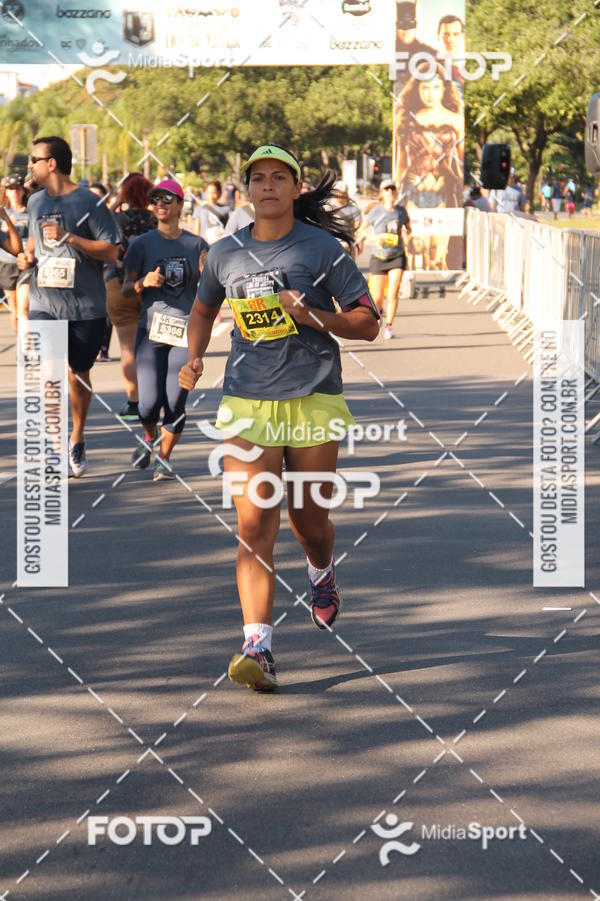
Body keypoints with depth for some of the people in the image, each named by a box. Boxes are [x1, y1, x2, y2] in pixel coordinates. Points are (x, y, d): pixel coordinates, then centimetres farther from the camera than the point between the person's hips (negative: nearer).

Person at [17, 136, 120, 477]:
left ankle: (77, 439, 28)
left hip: (85, 305, -3)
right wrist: (28, 254, 5)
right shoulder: (36, 202, 9)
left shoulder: (89, 203, -8)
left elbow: (111, 251, -11)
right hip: (44, 302, 3)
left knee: (79, 373, 10)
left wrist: (69, 238, -20)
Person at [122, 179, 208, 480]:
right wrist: (144, 282, -15)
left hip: (186, 331, 1)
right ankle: (149, 438, 26)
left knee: (176, 403, -3)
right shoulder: (142, 244, 3)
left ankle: (164, 458, 17)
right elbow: (126, 290, 5)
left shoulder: (197, 245, 6)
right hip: (151, 329, -1)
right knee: (149, 403, -8)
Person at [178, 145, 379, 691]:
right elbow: (204, 309, 28)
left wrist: (314, 316, -16)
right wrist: (194, 360, 11)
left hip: (314, 399, -1)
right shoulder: (225, 255, 7)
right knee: (254, 525, -11)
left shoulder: (322, 249, -2)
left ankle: (322, 574, 48)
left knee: (308, 518, 11)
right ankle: (258, 648, -16)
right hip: (247, 402, 1)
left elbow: (368, 324, -1)